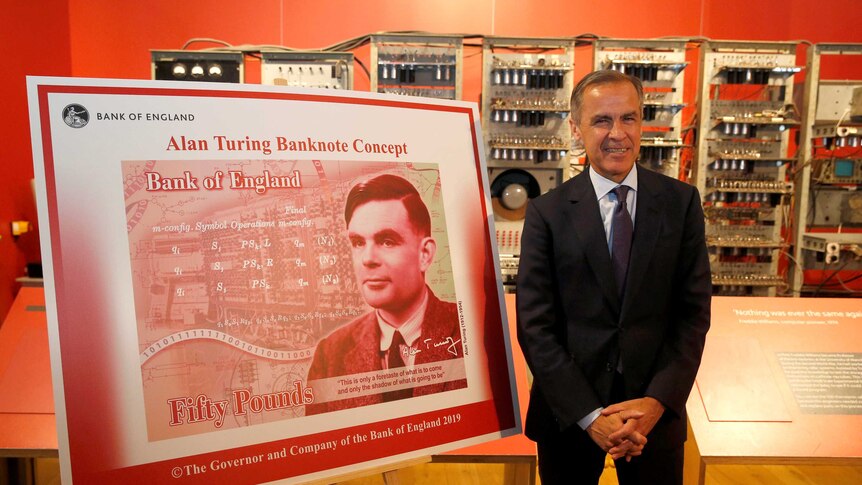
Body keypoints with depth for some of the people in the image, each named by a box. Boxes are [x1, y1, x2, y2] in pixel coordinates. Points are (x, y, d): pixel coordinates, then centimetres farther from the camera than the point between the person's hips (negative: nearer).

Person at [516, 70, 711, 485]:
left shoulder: (681, 202, -2)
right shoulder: (546, 213, -8)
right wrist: (589, 415, -14)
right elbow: (535, 326, -9)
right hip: (569, 412, -1)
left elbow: (694, 312, -3)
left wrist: (658, 401, -13)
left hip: (655, 407, 1)